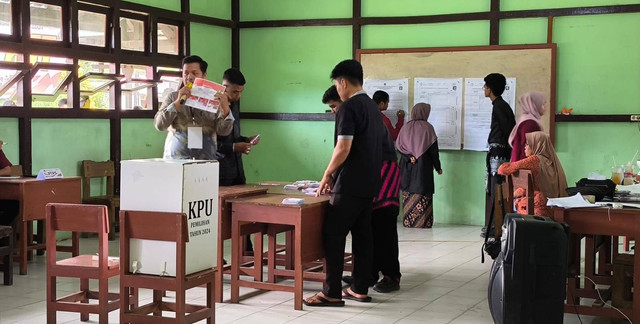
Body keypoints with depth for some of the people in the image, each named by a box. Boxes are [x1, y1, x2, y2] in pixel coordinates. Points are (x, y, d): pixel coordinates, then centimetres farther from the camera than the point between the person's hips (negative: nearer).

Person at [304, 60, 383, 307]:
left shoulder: (349, 107, -13)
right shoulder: (373, 106, 15)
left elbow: (343, 148, -20)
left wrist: (327, 175, -6)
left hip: (350, 185, -9)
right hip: (370, 183, 9)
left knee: (333, 235, -4)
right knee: (362, 235, 12)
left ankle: (332, 293, -3)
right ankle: (360, 289, 17)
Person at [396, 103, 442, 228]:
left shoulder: (406, 127, 5)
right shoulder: (427, 127, -5)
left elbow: (399, 146, 0)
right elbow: (433, 149, -4)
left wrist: (409, 157, -5)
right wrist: (438, 167, 1)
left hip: (407, 166, 3)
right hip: (424, 165, -3)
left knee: (408, 193, 7)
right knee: (423, 194, -1)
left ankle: (408, 221, 7)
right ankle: (423, 222, -3)